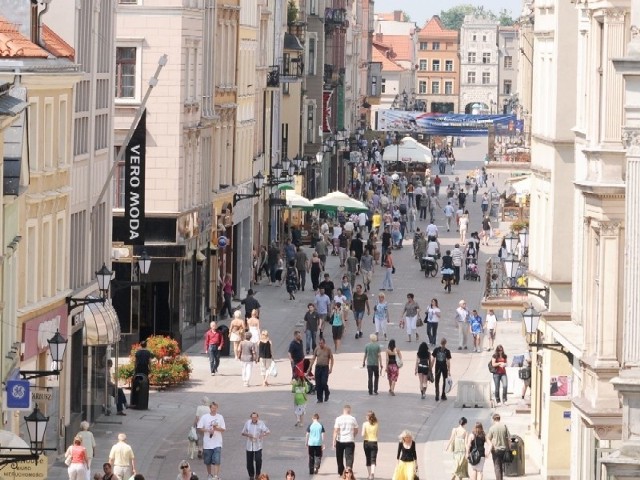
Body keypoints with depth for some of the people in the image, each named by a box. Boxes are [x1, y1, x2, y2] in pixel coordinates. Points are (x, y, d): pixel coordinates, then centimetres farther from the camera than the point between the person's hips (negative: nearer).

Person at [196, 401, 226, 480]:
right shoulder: (204, 417, -1)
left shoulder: (220, 417, 2)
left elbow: (223, 429, 5)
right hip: (207, 443, 1)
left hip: (217, 443, -1)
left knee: (216, 461, -13)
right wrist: (208, 430, -15)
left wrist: (217, 428, -15)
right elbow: (199, 428, 0)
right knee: (208, 462, 11)